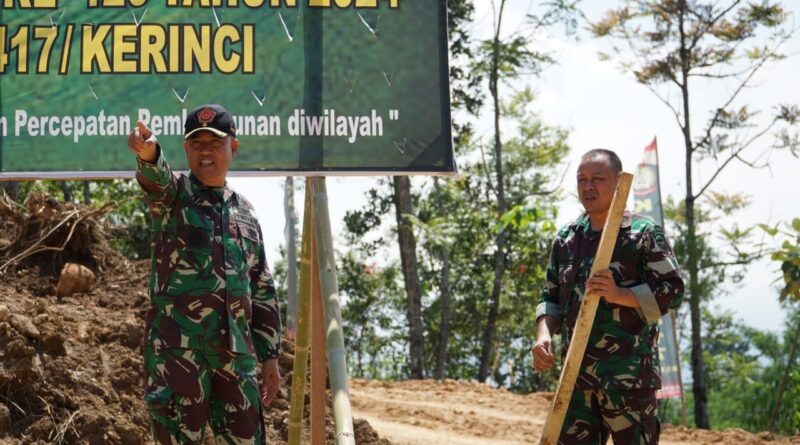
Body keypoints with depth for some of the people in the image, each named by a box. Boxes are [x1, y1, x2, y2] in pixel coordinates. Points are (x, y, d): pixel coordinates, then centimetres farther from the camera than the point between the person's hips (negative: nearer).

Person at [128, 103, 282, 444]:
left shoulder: (245, 212, 17)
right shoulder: (173, 194, 4)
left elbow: (263, 290, 19)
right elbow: (156, 179, -22)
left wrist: (270, 355, 13)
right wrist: (148, 153, -47)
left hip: (237, 352, 4)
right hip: (177, 348, -4)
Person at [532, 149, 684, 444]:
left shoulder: (644, 233, -2)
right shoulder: (566, 238, 15)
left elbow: (671, 291, -8)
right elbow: (551, 296, 18)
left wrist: (619, 294, -22)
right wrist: (543, 334, -2)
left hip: (629, 375, -6)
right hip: (577, 373, 6)